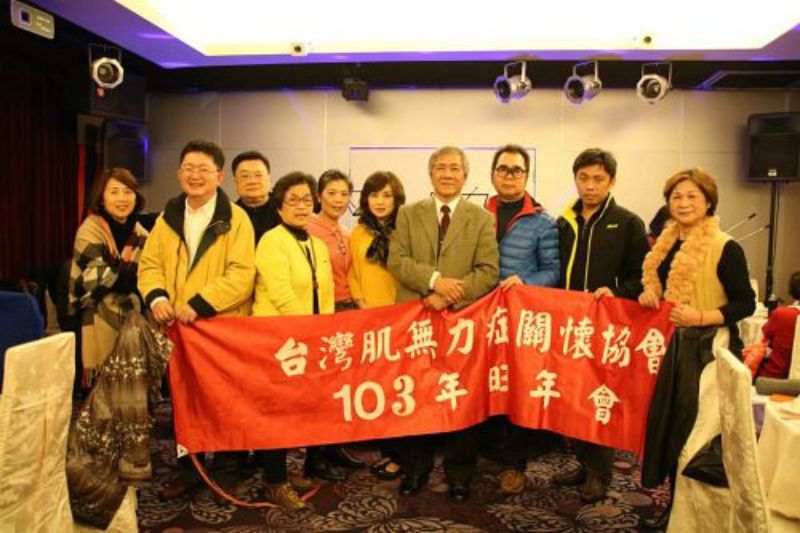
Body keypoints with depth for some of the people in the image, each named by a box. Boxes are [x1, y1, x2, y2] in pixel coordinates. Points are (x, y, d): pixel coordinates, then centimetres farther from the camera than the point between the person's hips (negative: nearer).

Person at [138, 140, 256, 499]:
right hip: (177, 329, 5)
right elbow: (150, 263, 10)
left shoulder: (236, 218, -7)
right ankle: (188, 468, 29)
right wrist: (157, 296, -11)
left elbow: (242, 274, -15)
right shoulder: (168, 217, 11)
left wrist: (200, 304, -23)